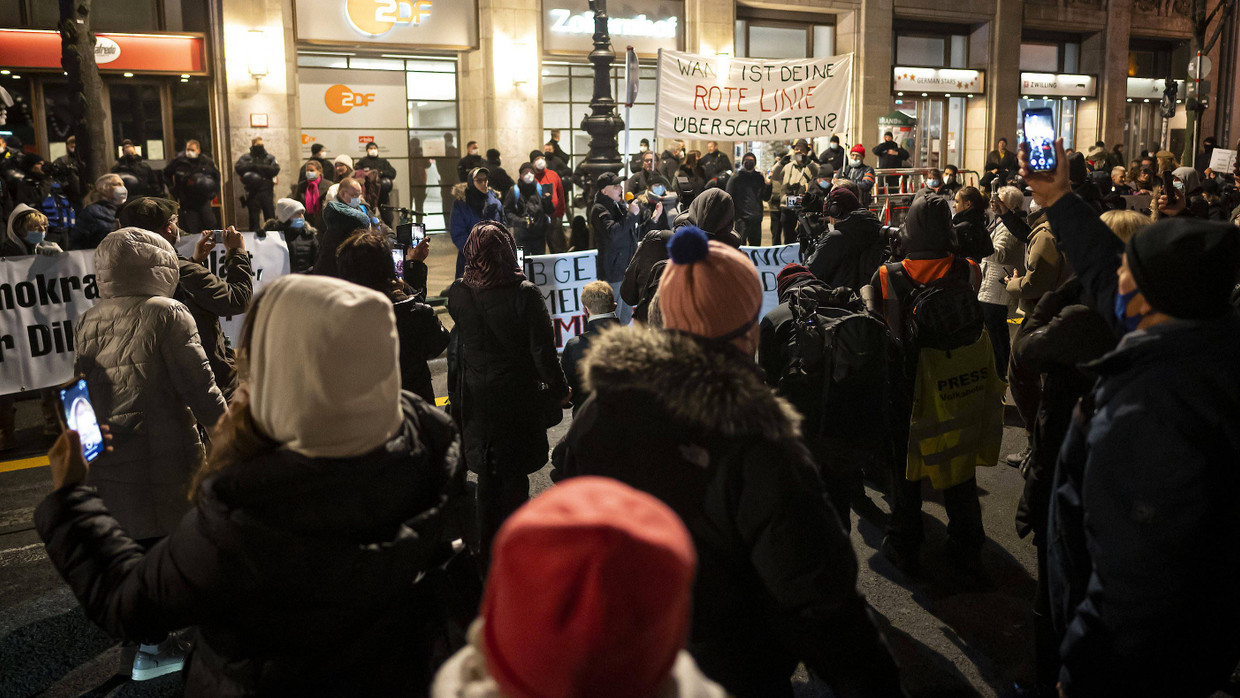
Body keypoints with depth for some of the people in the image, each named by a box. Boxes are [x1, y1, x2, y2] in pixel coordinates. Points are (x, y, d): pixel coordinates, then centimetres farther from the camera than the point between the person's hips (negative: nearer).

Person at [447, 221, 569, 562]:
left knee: (487, 470, 19)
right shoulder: (525, 294, -20)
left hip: (475, 396, 4)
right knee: (514, 472, 12)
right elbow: (542, 350, -16)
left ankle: (486, 544, 32)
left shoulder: (458, 293, -10)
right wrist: (559, 390, -4)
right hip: (517, 396, -3)